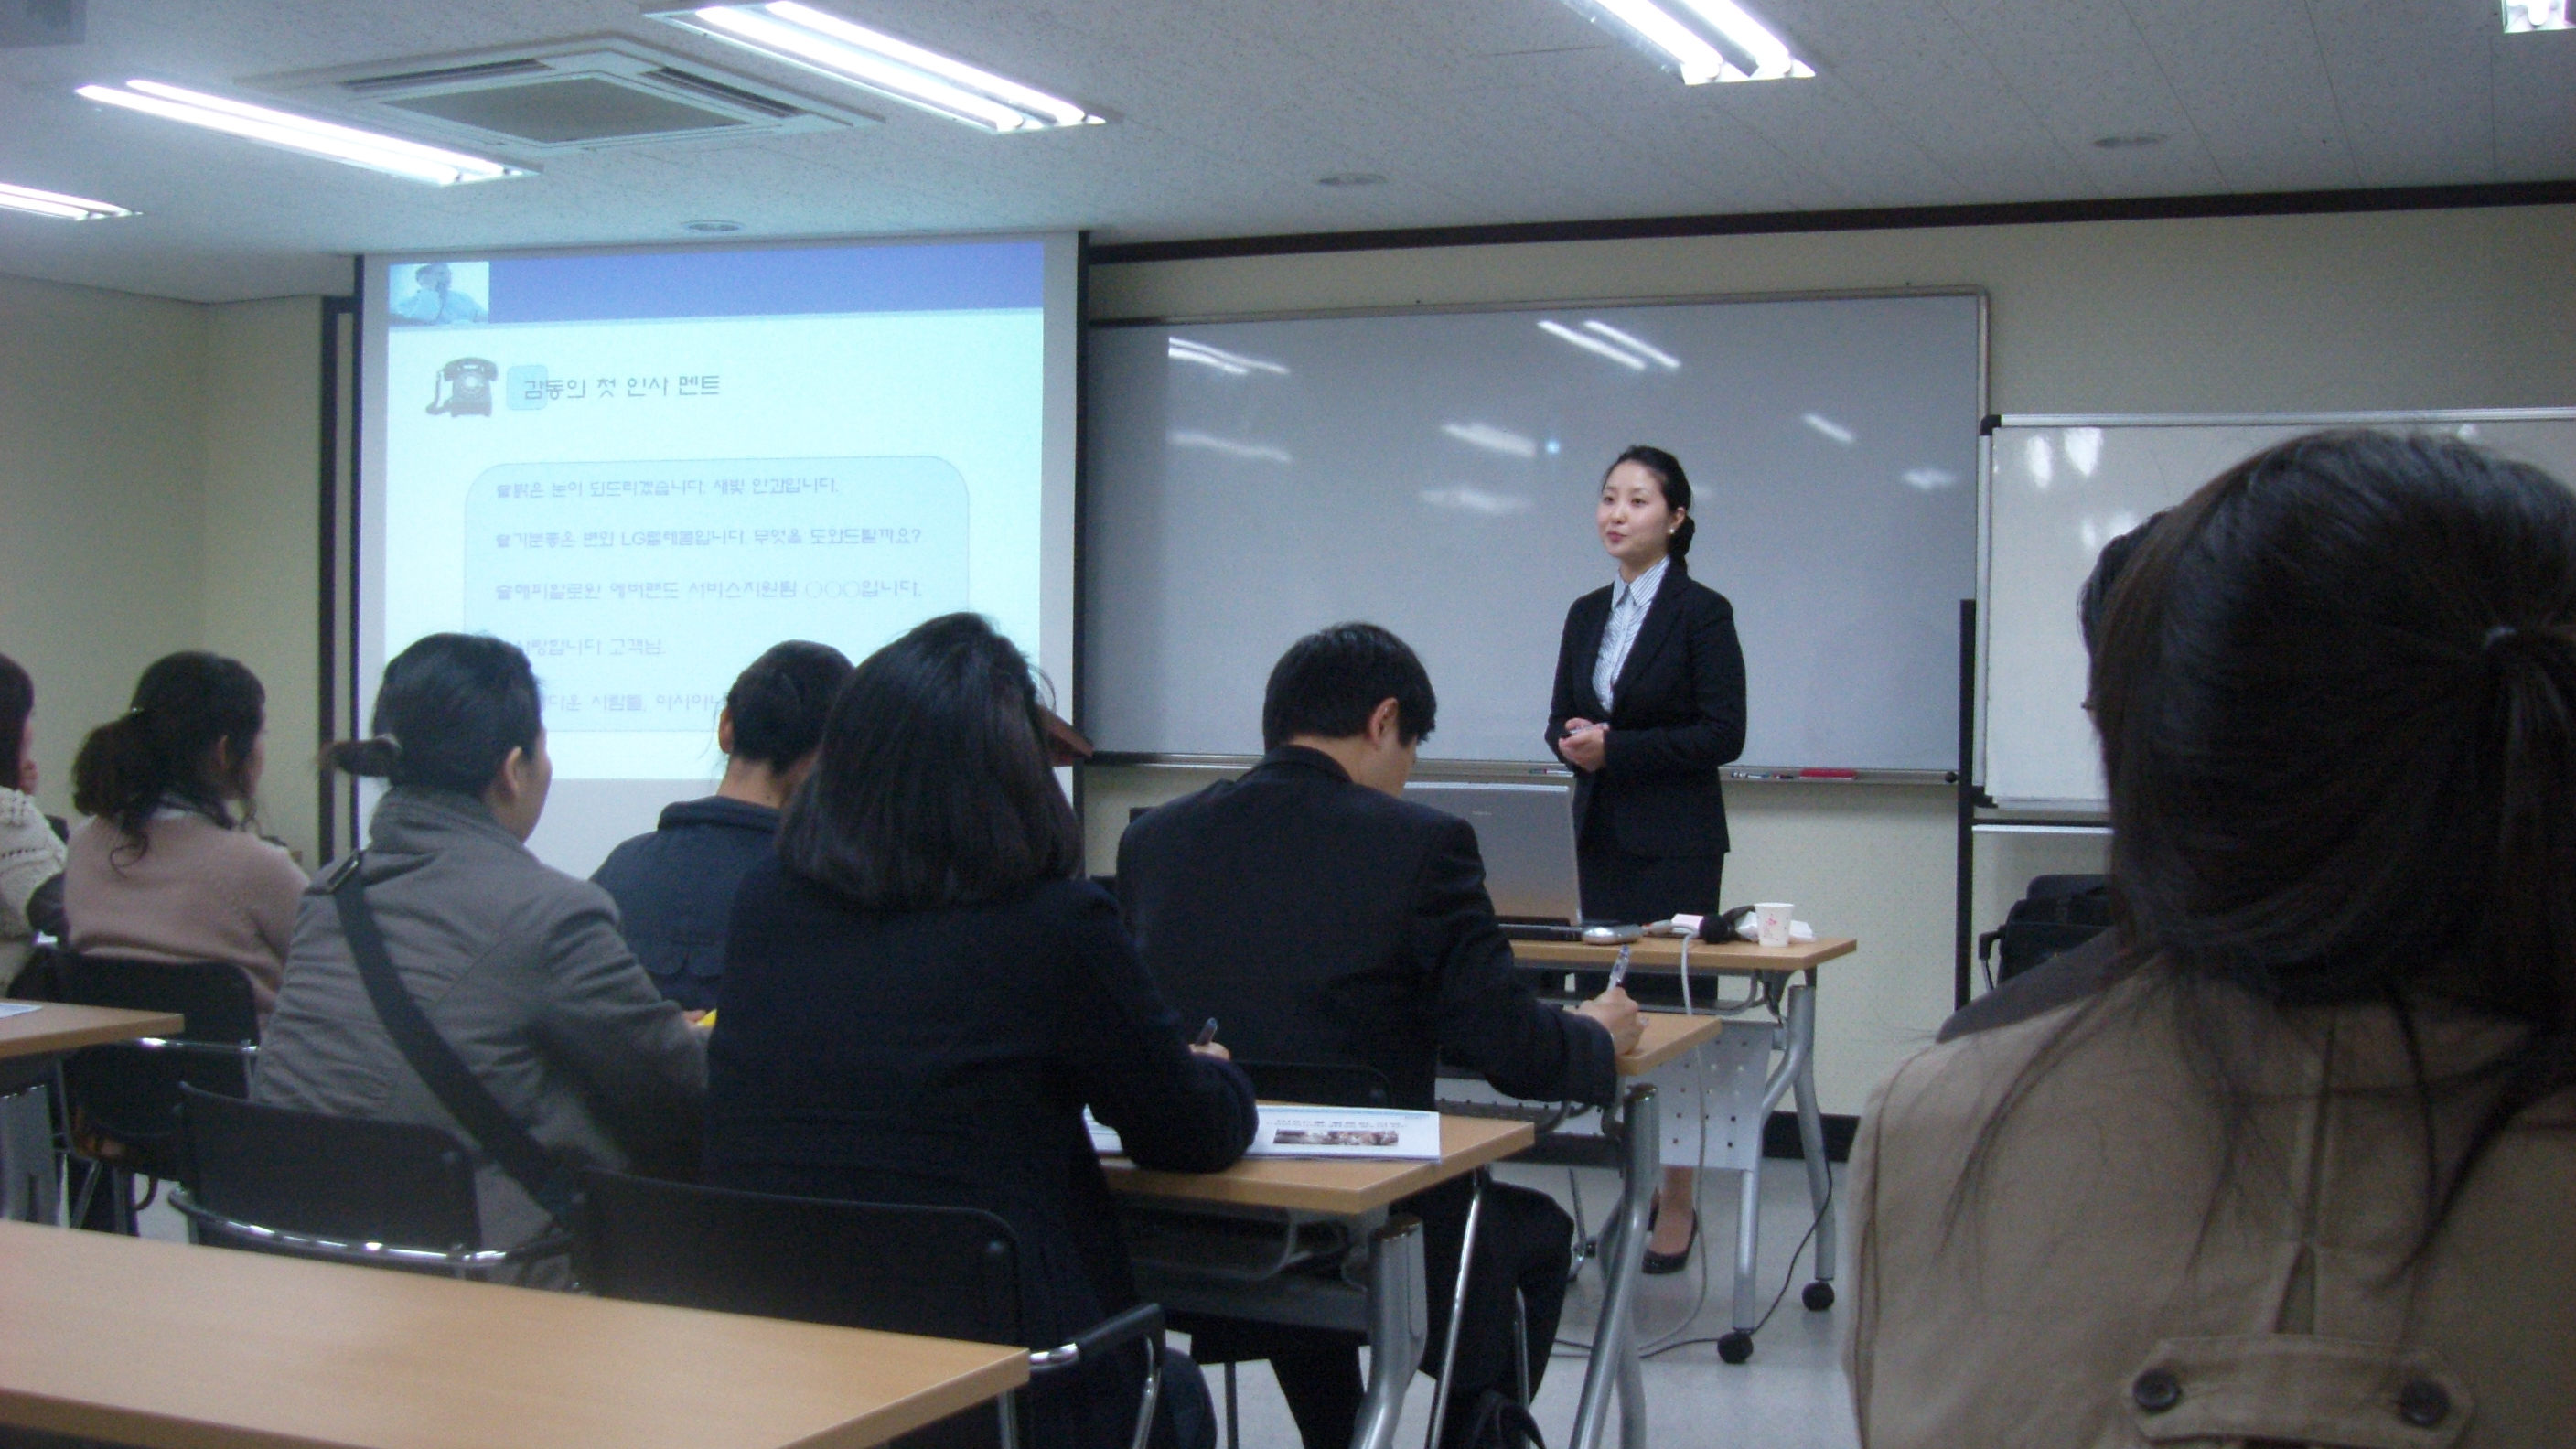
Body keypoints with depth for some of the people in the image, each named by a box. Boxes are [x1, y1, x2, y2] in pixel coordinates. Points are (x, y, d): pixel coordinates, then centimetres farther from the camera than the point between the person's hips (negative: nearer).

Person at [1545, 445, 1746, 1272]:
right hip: (1601, 833, 6)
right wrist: (1573, 743, -7)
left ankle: (1679, 1205, 2)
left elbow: (1723, 733, -11)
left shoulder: (1702, 612, -6)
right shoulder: (1587, 614, 12)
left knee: (1669, 1008, -5)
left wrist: (1617, 749, -17)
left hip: (1675, 841, -6)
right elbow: (1560, 719, 16)